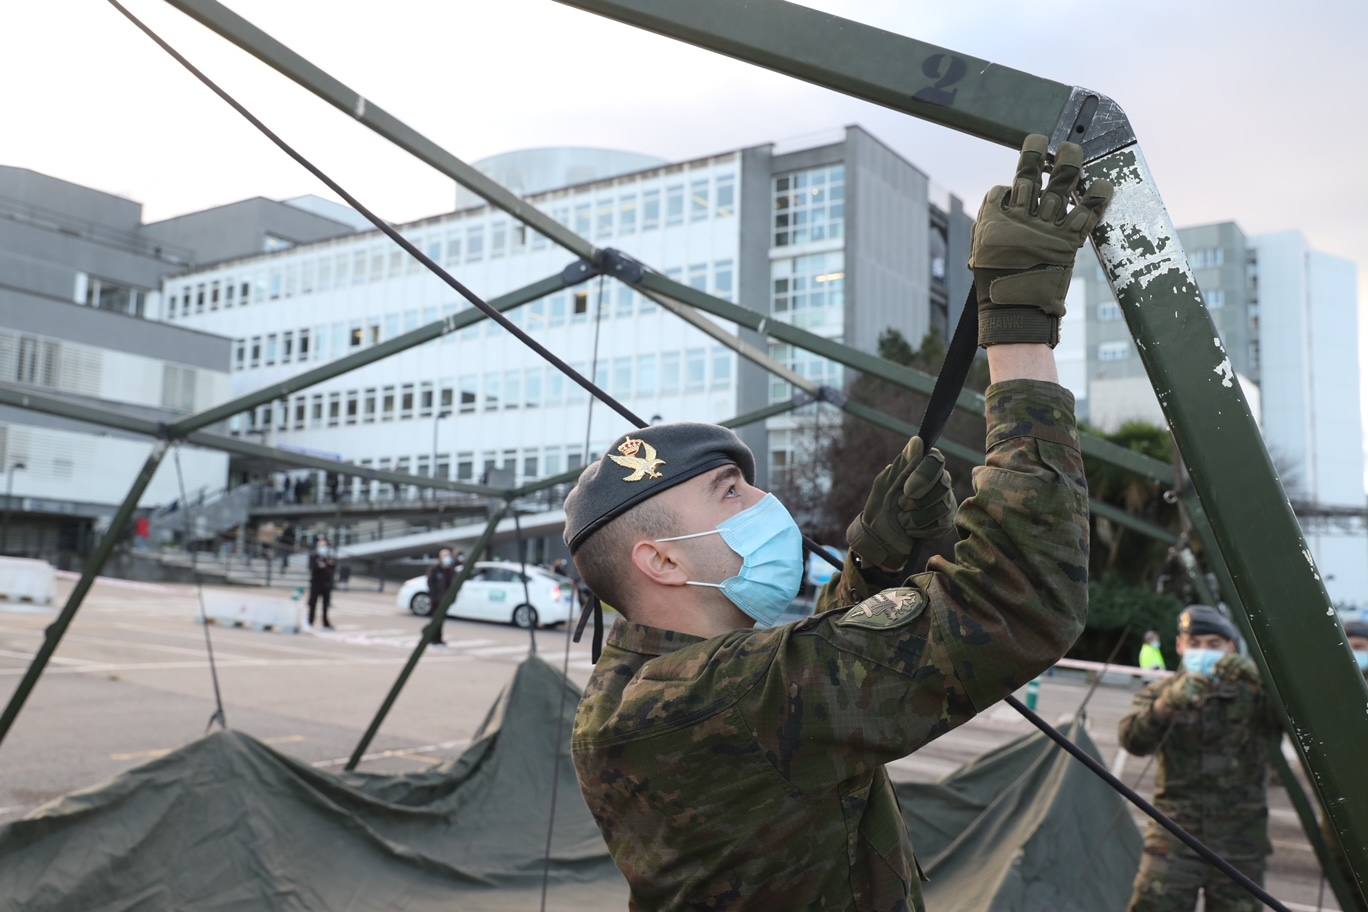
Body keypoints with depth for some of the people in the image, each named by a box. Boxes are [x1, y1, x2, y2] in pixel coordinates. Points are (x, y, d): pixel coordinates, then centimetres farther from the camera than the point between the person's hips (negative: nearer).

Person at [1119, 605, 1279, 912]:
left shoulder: (1252, 694, 3)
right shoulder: (1160, 693, 3)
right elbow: (1133, 740, -15)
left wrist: (1261, 679, -31)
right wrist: (1168, 703, -33)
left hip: (1238, 843, 1)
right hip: (1175, 838, 0)